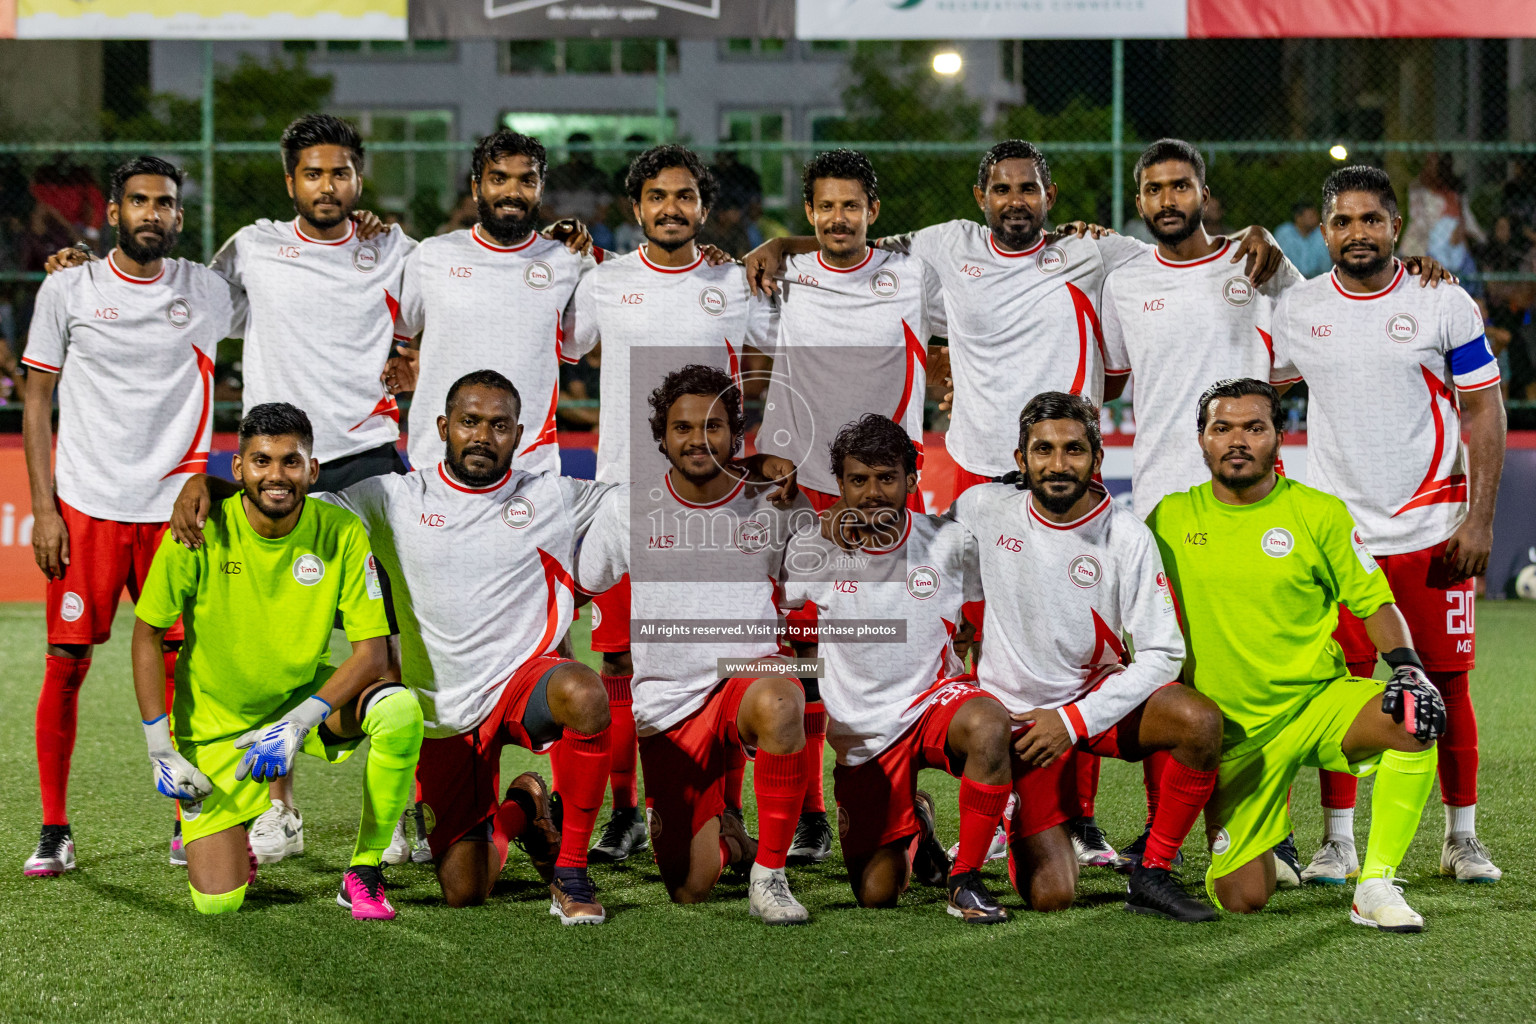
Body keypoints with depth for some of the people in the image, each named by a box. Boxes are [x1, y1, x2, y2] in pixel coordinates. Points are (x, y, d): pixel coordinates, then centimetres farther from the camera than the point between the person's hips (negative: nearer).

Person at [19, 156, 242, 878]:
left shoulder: (210, 291, 6)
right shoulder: (67, 291, 2)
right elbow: (37, 402, 4)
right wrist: (43, 508, -2)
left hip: (173, 509, 1)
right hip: (85, 506, -1)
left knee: (181, 662, 1)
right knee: (67, 663, -2)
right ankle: (54, 830, 8)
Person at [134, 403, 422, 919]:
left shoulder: (342, 532, -15)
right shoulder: (200, 532, -18)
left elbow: (372, 652, -15)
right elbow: (147, 635, -6)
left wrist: (297, 724, -28)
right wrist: (160, 749, -12)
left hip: (309, 694, 1)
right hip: (218, 723, -1)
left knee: (400, 709, -31)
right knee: (217, 901, -12)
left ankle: (363, 875, -12)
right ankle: (236, 841, 27)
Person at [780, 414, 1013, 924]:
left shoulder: (949, 542, -5)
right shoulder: (814, 548, -6)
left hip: (934, 699, -1)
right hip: (862, 732, 1)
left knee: (988, 724, -38)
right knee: (875, 893, -4)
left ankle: (965, 880, -21)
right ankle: (913, 829, 34)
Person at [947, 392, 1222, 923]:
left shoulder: (1127, 536, -12)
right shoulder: (982, 508, -9)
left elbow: (1161, 655, -13)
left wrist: (1075, 720, -21)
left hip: (1099, 695, 0)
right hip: (1015, 712, 0)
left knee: (1200, 721, -32)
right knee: (1050, 896, -10)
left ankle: (1152, 875, -14)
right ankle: (1016, 822, 25)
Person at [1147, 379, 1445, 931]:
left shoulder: (1320, 513, -1)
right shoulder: (1169, 519, 2)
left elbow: (1375, 604, 3)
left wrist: (1407, 666, -15)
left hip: (1320, 701, 0)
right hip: (1234, 731, 1)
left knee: (1417, 717, -33)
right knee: (1241, 900, -8)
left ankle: (1376, 887, -21)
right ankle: (1264, 842, 30)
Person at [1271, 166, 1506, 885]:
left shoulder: (1444, 304, -1)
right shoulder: (1296, 311, 5)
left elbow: (1484, 412, 0)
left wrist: (1479, 520, -6)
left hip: (1433, 530, -1)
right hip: (1337, 535, 1)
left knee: (1444, 684, 2)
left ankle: (1462, 838, 16)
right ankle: (1338, 840, 10)